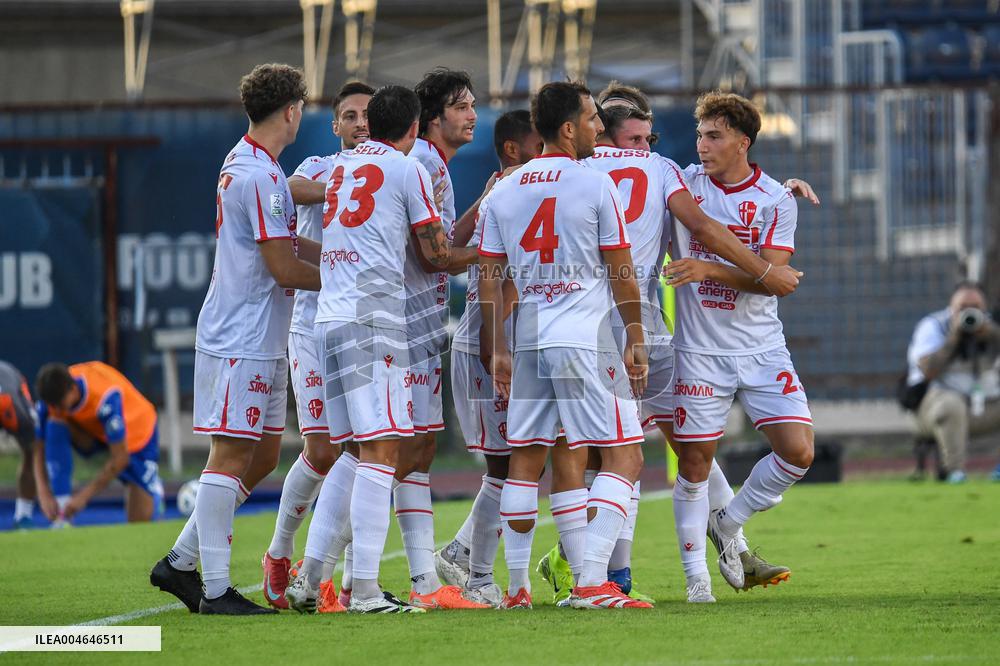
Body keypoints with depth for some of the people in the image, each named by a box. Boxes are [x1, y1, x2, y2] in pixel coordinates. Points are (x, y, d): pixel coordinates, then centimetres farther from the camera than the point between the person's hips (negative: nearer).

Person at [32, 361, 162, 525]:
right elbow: (40, 449, -19)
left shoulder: (106, 397, -41)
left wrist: (84, 495, -35)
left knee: (140, 521, -9)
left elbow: (120, 458, -35)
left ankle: (153, 490, 27)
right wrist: (44, 494, -32)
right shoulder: (53, 395, -27)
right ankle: (61, 512, -27)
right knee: (55, 426, -31)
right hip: (93, 434, 4)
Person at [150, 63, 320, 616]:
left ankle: (180, 563, 18)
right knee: (232, 456, -7)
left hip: (260, 342, 10)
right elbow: (284, 269, -17)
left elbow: (283, 243, 22)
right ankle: (215, 589, -4)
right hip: (242, 342, -10)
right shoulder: (260, 176, -17)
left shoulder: (241, 164, 15)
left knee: (262, 455, 13)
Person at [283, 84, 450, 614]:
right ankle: (365, 590, -16)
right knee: (381, 450, -9)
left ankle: (309, 576, 10)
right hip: (374, 317, -7)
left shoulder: (340, 166, 17)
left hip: (330, 315, 7)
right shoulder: (407, 170, 0)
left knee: (356, 452, 14)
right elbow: (437, 256, 3)